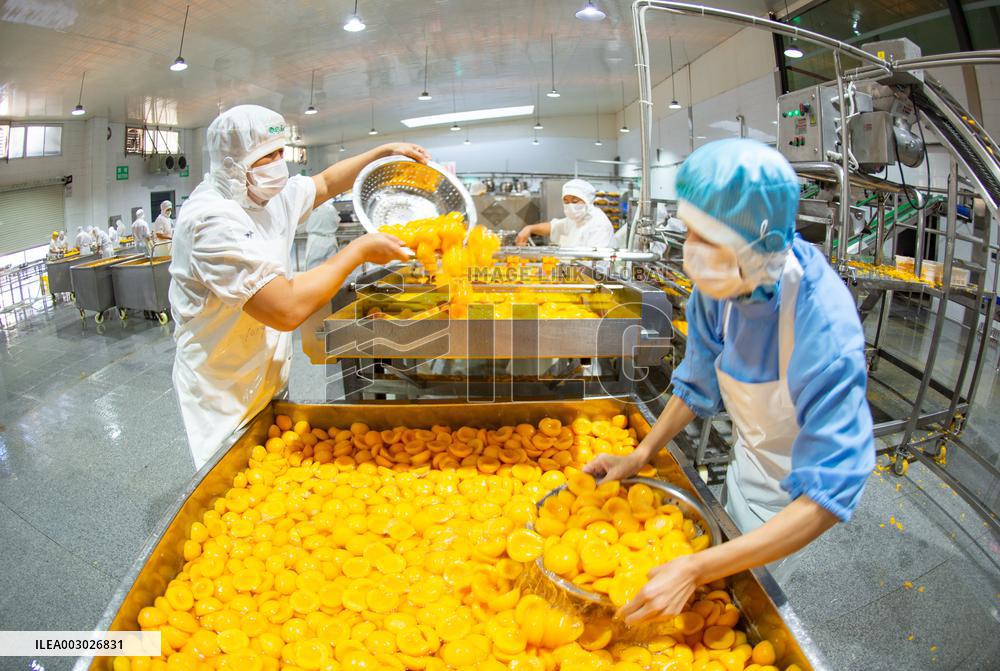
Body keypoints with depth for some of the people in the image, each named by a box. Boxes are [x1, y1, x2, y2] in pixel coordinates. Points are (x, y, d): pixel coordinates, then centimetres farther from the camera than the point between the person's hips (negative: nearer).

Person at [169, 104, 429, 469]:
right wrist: (359, 250, -24)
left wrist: (386, 151, 11)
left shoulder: (272, 195, 1)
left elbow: (326, 182, 20)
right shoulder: (212, 218, -27)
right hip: (227, 401, -8)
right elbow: (287, 308, -34)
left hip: (269, 379, 8)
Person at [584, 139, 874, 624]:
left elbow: (827, 497, -39)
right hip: (746, 458, 5)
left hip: (794, 490, -5)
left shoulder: (823, 326, -40)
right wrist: (641, 455, -12)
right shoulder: (722, 281, -21)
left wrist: (695, 570, -43)